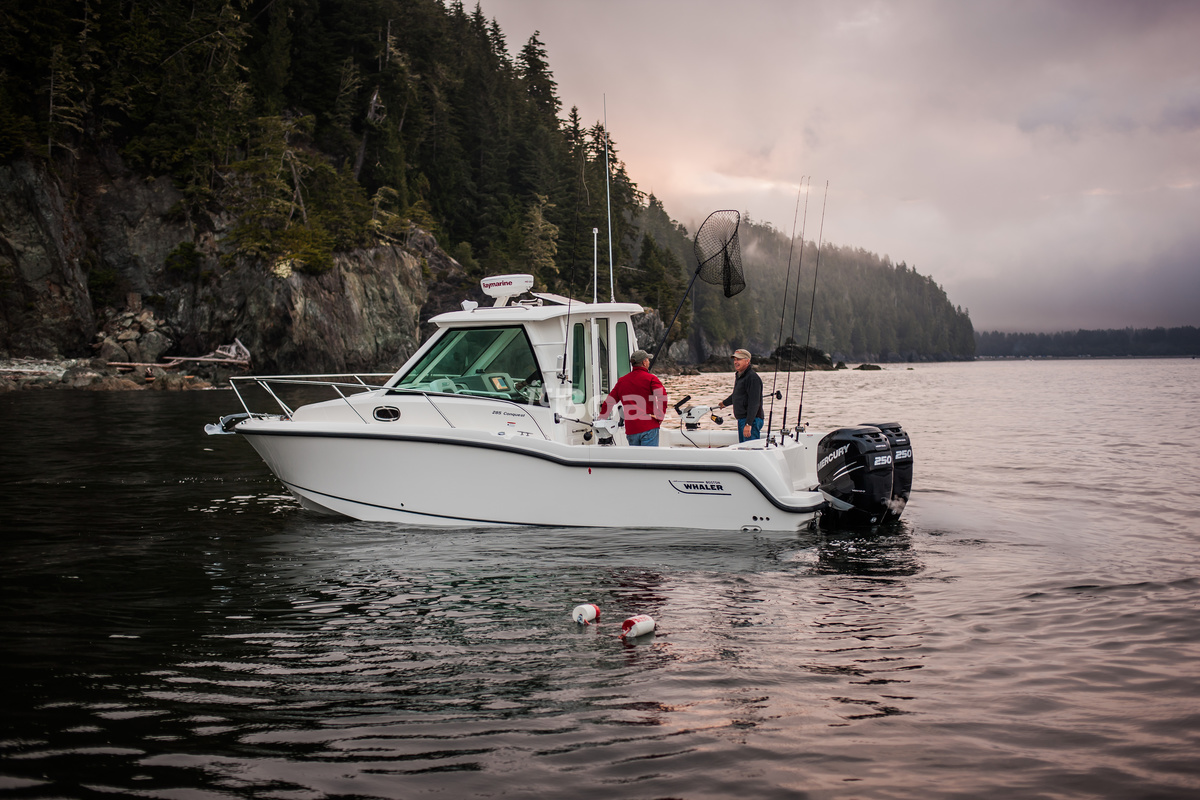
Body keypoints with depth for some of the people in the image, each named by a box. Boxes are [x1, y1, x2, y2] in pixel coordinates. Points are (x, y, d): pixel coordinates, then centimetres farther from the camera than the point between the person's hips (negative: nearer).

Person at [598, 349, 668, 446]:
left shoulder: (622, 381, 14)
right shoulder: (650, 379, 0)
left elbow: (608, 402, 16)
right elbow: (662, 397, -16)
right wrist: (660, 417, -6)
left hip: (630, 430, 5)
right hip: (649, 427, -5)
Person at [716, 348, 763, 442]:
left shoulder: (752, 377, -15)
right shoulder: (739, 376, 17)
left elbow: (754, 403, -22)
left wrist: (748, 424, -27)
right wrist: (724, 403, 53)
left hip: (751, 420, -10)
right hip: (741, 420, 10)